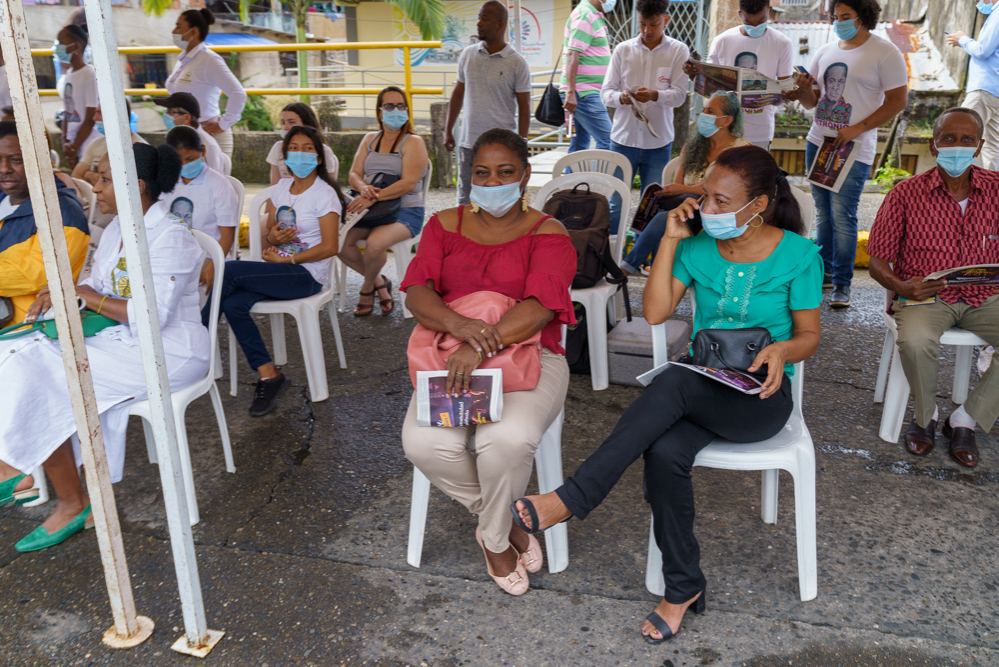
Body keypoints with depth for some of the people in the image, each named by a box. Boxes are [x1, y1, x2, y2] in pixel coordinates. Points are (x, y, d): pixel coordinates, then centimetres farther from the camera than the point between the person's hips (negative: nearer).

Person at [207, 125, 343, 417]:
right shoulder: (281, 187, 14)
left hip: (307, 275, -6)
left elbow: (329, 247, -13)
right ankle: (269, 377, -12)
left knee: (229, 270, -21)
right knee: (233, 304, -20)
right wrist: (271, 238, -8)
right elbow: (267, 236, 17)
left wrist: (285, 259, -14)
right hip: (278, 270, 7)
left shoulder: (325, 194, -6)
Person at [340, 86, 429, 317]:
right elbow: (354, 174, 10)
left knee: (374, 243, -34)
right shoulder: (369, 140, 17)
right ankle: (379, 283, 3)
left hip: (406, 212, -5)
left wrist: (375, 197, -25)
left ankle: (367, 287, 0)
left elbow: (409, 183, -14)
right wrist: (364, 188, -15)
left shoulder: (413, 142, -1)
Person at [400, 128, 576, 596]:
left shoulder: (547, 234, 1)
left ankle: (494, 537, 0)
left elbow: (539, 307, -16)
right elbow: (416, 292, -3)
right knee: (424, 443, -25)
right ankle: (504, 520, 3)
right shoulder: (445, 225, 12)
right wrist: (459, 324, -26)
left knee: (509, 439, -33)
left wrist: (482, 345, -32)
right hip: (452, 356, 3)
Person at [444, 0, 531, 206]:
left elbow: (524, 108, -4)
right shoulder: (467, 55, 7)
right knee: (465, 202, 8)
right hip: (468, 143, 4)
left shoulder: (517, 63, -5)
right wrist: (448, 131, 13)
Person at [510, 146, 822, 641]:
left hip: (762, 396, -3)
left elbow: (809, 335, 2)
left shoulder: (798, 254, -4)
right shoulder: (698, 246, 4)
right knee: (664, 452, -31)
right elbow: (655, 312, -4)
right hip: (700, 388, 3)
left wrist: (782, 348, -21)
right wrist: (670, 240, -7)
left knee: (674, 381, -36)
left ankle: (571, 499, -35)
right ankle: (683, 585, -10)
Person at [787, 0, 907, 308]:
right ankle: (825, 271, 22)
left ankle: (842, 284, 0)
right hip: (818, 141, 6)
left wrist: (857, 129, -16)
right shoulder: (825, 52, 13)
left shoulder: (885, 52, -5)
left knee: (842, 216, -9)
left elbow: (898, 100, -7)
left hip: (854, 148, -6)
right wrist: (804, 90, -6)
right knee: (823, 212, 11)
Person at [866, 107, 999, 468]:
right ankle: (925, 415, -2)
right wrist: (902, 286, -20)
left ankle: (965, 420, -2)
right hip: (925, 295, -3)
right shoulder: (906, 194, -2)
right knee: (915, 341, -34)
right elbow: (877, 261, 0)